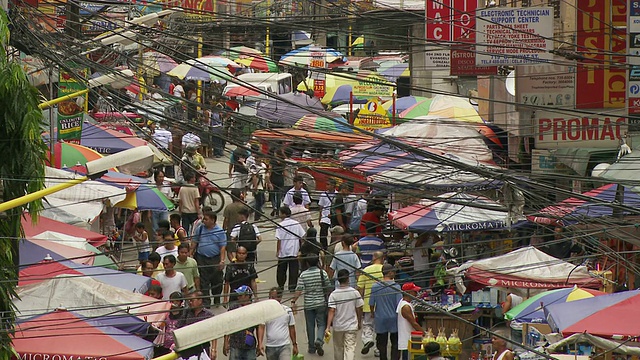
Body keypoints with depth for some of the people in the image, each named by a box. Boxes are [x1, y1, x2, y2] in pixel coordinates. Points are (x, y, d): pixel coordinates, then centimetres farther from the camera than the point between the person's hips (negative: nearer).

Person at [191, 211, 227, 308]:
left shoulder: (220, 231, -4)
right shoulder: (201, 229, 5)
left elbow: (223, 247, -4)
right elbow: (194, 243, 13)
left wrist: (222, 261, -11)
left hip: (215, 259, -2)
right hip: (201, 258, 2)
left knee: (216, 281, 8)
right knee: (203, 281, 0)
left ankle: (217, 301, 25)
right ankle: (206, 302, 3)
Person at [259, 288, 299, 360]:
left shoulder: (287, 310, 0)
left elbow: (291, 328, 9)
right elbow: (261, 328, -12)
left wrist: (294, 345, 10)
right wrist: (260, 344, -24)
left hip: (284, 346, -1)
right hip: (270, 346, 1)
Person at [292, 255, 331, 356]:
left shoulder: (303, 275, -5)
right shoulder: (322, 273, -7)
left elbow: (299, 290, -9)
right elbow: (328, 287, -1)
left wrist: (293, 301, -2)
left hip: (308, 304, 1)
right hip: (321, 302, -1)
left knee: (310, 326, 10)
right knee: (321, 324, 7)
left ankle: (312, 347, 16)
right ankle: (319, 340, -19)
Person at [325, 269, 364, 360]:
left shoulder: (333, 294, -10)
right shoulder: (355, 293, -7)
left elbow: (331, 311, -15)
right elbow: (359, 309, 0)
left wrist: (328, 327, -15)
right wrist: (359, 322, 16)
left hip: (338, 327, 1)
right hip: (352, 326, -1)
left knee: (338, 349, 18)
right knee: (350, 349, -4)